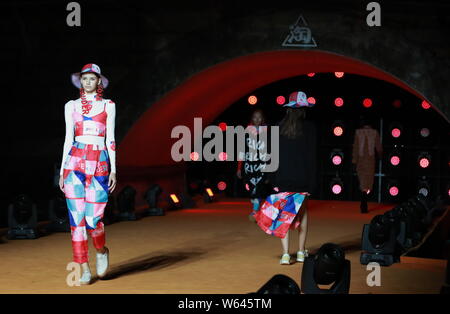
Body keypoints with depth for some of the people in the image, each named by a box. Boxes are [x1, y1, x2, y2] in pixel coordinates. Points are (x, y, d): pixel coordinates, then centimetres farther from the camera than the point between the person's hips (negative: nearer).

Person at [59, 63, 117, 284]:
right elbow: (68, 138, 11)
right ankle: (84, 268, 4)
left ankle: (101, 251, 23)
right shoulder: (71, 106, 13)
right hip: (75, 162, 2)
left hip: (99, 164, -2)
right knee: (77, 217, -4)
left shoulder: (108, 105, 9)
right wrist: (62, 170, 6)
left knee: (93, 218, -9)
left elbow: (110, 139, 6)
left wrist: (113, 170, -1)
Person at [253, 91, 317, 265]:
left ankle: (285, 254, -3)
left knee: (284, 214, 3)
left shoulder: (279, 127, 0)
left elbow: (273, 153, 1)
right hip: (303, 178, 0)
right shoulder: (309, 128, -4)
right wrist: (312, 182, -1)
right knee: (302, 211, 16)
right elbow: (312, 155, -4)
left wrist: (272, 179, 7)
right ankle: (301, 251, 20)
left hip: (283, 177, 0)